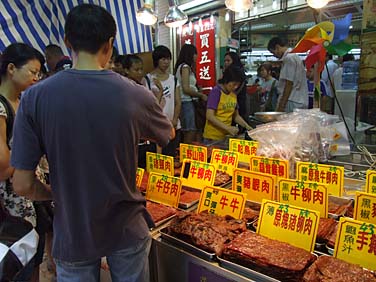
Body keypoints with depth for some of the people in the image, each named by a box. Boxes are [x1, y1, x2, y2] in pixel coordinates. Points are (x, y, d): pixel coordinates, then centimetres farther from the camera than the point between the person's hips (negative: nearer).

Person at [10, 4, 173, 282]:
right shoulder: (136, 94, -16)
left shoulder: (35, 97, -16)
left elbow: (23, 185, -13)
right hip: (127, 229, 1)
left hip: (72, 234, 0)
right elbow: (169, 135, 5)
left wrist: (59, 195, 6)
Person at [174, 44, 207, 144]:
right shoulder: (185, 67, -7)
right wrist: (201, 95, -6)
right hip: (187, 103, -9)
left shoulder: (185, 67, 20)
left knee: (196, 132, 7)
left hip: (189, 102, 9)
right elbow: (186, 89, -15)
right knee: (190, 135, -9)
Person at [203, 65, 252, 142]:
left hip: (226, 136, 6)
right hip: (213, 137, -6)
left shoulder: (233, 94, 8)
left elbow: (236, 115, 16)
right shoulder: (216, 91, -12)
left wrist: (247, 126, 1)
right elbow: (210, 116, -19)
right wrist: (228, 128, -25)